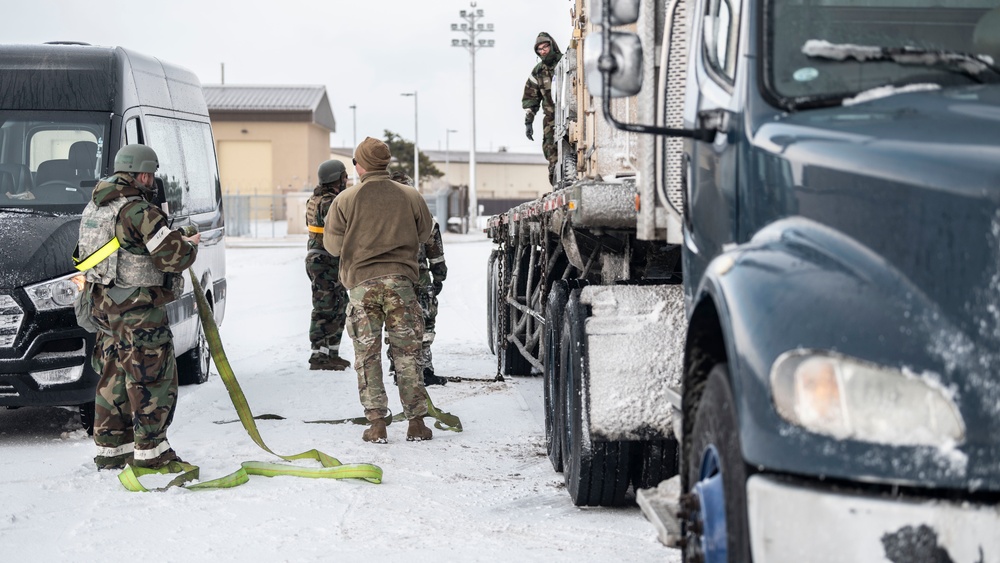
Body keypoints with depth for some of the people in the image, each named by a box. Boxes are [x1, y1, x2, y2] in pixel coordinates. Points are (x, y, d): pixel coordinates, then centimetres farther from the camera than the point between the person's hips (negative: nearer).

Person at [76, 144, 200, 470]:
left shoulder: (93, 209, 11)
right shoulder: (139, 211, -18)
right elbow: (173, 256, -23)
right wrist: (190, 245, 0)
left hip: (104, 308, 9)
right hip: (139, 311, -9)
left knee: (113, 379, 16)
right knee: (152, 381, -1)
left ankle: (110, 452, 21)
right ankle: (150, 453, 1)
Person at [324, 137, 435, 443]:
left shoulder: (346, 199, -3)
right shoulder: (411, 196, 2)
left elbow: (332, 243, 4)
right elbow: (424, 234, 15)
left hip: (361, 281, -1)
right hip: (401, 279, 1)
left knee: (367, 356, 6)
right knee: (407, 354, 9)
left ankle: (376, 424, 2)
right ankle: (416, 422, 9)